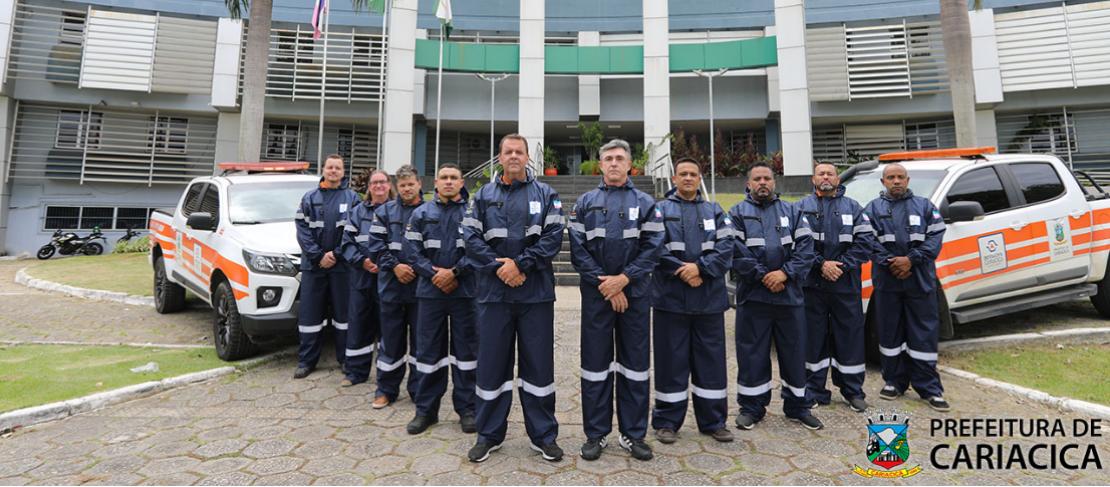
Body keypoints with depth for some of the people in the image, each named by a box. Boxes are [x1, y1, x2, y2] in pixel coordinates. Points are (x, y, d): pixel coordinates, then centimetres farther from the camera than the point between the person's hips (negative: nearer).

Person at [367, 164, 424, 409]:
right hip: (391, 285, 2)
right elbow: (376, 243, 3)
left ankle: (418, 389, 20)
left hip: (421, 285, -1)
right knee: (391, 337, 8)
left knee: (420, 338, 6)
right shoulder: (384, 211, 9)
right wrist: (395, 266, -9)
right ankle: (386, 389, 21)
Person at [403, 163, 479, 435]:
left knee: (465, 349, 5)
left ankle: (467, 409, 18)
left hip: (465, 290, -1)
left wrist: (454, 272, -13)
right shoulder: (421, 214, 10)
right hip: (430, 291, 2)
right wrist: (435, 274, -9)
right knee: (429, 349, 7)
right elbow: (414, 250, 3)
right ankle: (426, 410, 20)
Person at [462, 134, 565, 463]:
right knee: (491, 363, 7)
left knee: (539, 362, 6)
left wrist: (520, 263, -13)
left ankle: (543, 436, 22)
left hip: (536, 292, -1)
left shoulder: (546, 195, 7)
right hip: (494, 292, 1)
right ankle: (489, 436, 24)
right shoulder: (484, 196, 10)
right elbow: (471, 238, 1)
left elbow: (553, 236, -4)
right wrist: (499, 268, -12)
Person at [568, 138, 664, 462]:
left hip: (635, 292, 1)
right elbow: (577, 248, -1)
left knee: (635, 362, 7)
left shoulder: (645, 202, 7)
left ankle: (633, 434, 21)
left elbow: (653, 247, -2)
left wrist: (624, 278, -13)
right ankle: (596, 434, 18)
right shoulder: (586, 202, 7)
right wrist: (605, 282, -10)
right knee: (595, 362, 5)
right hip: (596, 293, 0)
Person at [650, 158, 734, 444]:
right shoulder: (660, 210, 6)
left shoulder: (714, 212, 14)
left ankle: (713, 421, 24)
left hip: (710, 299, 3)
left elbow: (726, 247, 1)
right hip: (671, 298, -2)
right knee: (671, 360, 4)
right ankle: (667, 422, 18)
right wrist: (684, 272, -14)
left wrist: (700, 267, -15)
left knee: (711, 359, 9)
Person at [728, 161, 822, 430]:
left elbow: (806, 247, 2)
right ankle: (751, 407, 18)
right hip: (752, 295, -2)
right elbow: (736, 251, -6)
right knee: (752, 352, 4)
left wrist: (785, 272, -12)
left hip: (790, 295, 2)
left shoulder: (792, 211, 13)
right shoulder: (738, 213, 5)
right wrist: (764, 276, -13)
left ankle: (797, 406, 26)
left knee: (794, 350, 9)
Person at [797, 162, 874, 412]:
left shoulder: (853, 207, 11)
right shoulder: (802, 207, 6)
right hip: (812, 285, -1)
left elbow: (865, 241, 1)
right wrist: (821, 265, -13)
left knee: (850, 335, 6)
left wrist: (842, 266, -10)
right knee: (814, 338, 4)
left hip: (846, 285, 1)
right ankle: (814, 392, 15)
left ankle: (853, 391, 21)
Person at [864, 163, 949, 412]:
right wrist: (890, 263, -14)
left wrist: (911, 260, -13)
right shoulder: (873, 208, 7)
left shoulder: (924, 206, 10)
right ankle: (895, 381, 20)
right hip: (886, 281, 0)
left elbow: (936, 237, 1)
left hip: (920, 280, 0)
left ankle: (929, 388, 12)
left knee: (924, 333, 2)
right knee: (890, 332, 7)